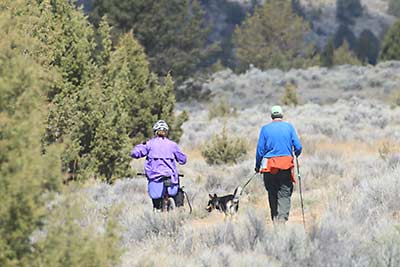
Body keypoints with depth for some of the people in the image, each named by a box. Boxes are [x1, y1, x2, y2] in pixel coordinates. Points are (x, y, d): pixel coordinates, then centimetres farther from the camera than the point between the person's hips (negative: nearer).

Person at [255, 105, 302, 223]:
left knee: (272, 194, 12)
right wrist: (296, 155, 23)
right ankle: (282, 218, -18)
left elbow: (260, 149, 3)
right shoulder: (289, 127, 3)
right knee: (284, 194, -2)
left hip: (269, 167, 1)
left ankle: (275, 219, 14)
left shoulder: (265, 129, 3)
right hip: (286, 166, -1)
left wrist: (257, 166, 14)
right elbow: (298, 146, 0)